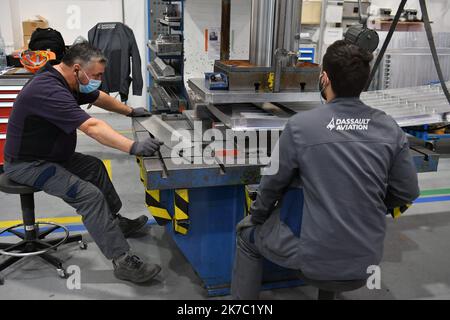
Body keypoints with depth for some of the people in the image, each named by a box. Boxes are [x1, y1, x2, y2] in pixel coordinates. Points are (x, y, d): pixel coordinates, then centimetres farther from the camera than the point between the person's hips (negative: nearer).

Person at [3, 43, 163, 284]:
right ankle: (122, 261, -18)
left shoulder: (68, 81, 2)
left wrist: (130, 111, 24)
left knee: (94, 167, 19)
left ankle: (116, 222, 28)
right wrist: (133, 147, -46)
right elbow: (92, 127, -40)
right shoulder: (49, 91, -30)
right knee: (90, 195, -22)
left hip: (48, 154, 11)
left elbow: (100, 98, 20)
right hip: (27, 164, -11)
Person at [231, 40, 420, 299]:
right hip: (369, 259, 4)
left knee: (247, 233, 22)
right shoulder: (390, 128, -6)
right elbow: (407, 193, 2)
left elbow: (273, 183, -3)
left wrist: (258, 216, 16)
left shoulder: (300, 125, -15)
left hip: (316, 260, -4)